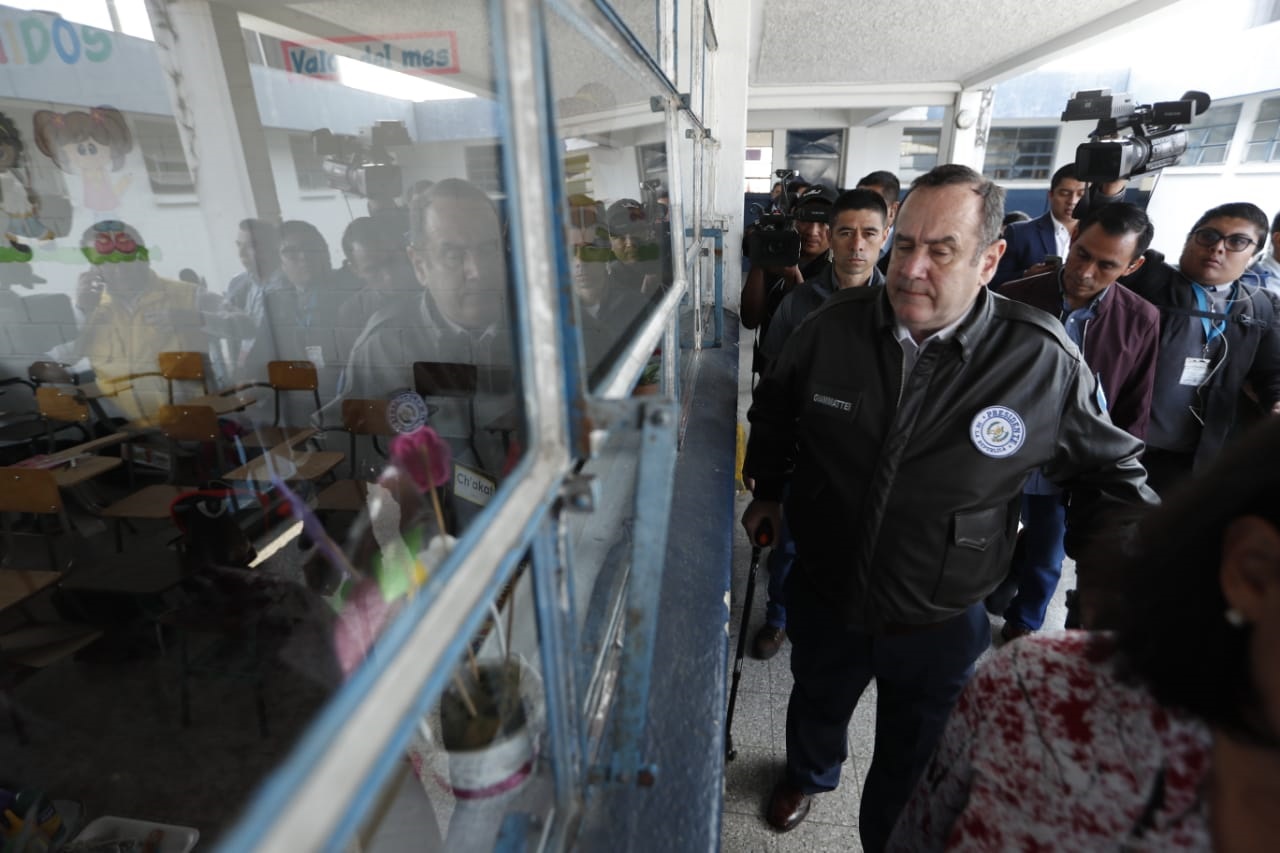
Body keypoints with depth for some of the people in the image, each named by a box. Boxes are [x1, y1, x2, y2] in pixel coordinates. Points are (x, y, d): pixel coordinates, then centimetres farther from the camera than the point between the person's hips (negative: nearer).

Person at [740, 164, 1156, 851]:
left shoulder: (1043, 361, -19)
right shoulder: (833, 326, -16)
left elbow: (1109, 469, -3)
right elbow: (775, 409, 4)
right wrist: (768, 490, 10)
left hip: (941, 624, -2)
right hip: (822, 594, 3)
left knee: (912, 770, 22)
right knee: (816, 707, 33)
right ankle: (808, 775, 67)